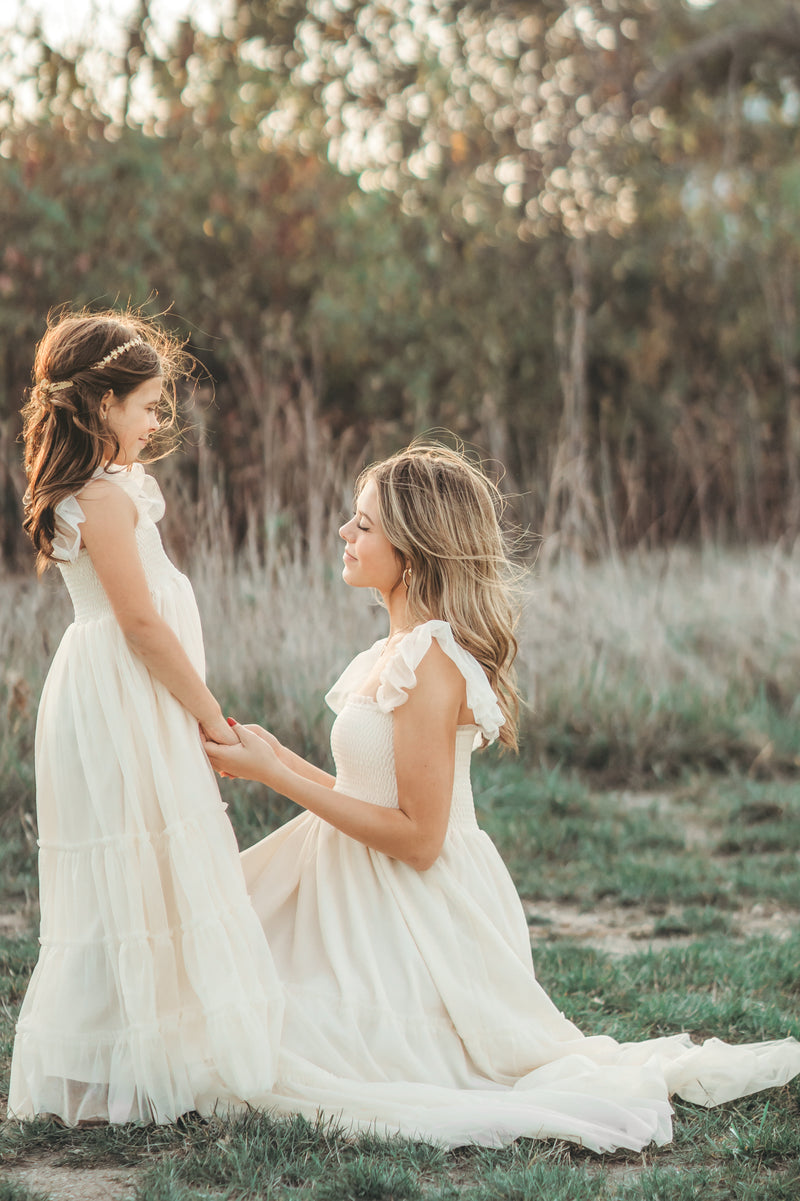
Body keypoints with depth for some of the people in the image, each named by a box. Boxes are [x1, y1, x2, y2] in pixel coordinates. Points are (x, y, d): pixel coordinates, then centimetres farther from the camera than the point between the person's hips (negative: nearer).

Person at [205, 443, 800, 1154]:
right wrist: (279, 758, 9)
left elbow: (417, 836, -22)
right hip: (370, 901, 9)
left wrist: (277, 776, -20)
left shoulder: (428, 662, -21)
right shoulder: (400, 650, 8)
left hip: (413, 925, -9)